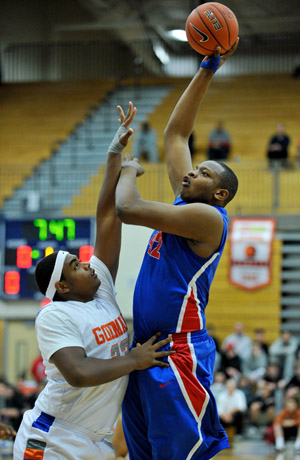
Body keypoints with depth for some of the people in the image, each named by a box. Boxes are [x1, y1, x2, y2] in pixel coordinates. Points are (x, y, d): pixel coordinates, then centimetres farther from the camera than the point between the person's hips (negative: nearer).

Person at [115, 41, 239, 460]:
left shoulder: (208, 217, -12)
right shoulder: (187, 205, 13)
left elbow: (128, 209, -20)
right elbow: (175, 133, 19)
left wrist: (130, 170, 1)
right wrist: (206, 71, 18)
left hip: (178, 355, -9)